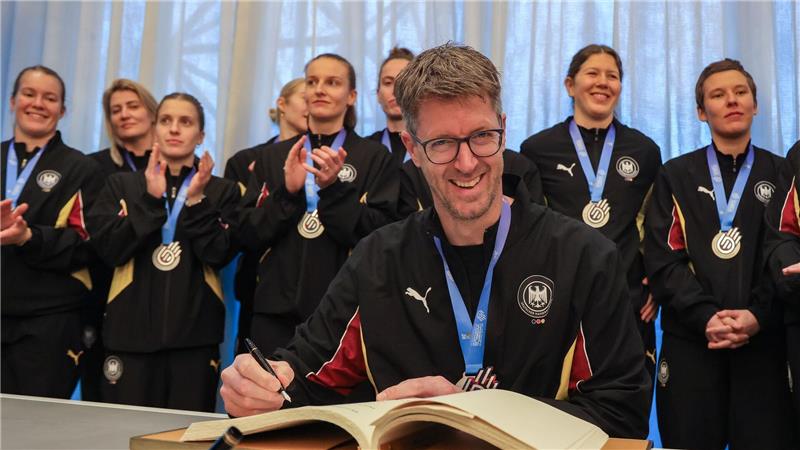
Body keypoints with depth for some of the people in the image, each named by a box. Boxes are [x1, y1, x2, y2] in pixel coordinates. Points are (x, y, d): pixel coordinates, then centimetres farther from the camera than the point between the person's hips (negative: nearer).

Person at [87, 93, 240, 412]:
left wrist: (196, 201, -15)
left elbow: (219, 255, -6)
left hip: (194, 332, 0)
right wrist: (151, 200, -12)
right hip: (130, 331, 1)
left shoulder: (222, 191, 8)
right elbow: (109, 250, -4)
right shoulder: (121, 185, 10)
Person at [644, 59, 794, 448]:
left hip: (764, 341, 0)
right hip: (691, 341, 0)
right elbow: (662, 260, 0)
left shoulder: (781, 174, 12)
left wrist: (758, 316, -14)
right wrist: (706, 316, -14)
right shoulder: (676, 176, 11)